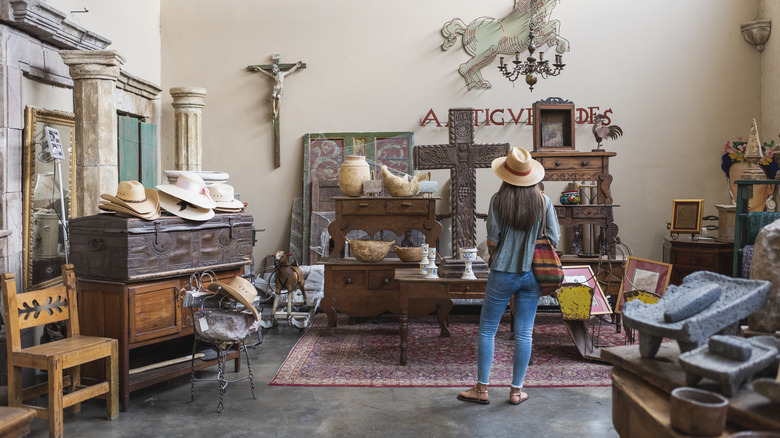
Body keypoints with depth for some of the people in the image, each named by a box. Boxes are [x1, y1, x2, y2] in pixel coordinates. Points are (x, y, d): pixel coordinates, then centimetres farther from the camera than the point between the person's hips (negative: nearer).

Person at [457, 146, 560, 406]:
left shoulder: (498, 200, -9)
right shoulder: (543, 201, -2)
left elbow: (492, 241, -9)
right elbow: (554, 240, 0)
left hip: (502, 274, -2)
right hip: (532, 274, 3)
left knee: (487, 330, 9)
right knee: (524, 334, 9)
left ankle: (482, 389, 14)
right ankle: (516, 390, 17)